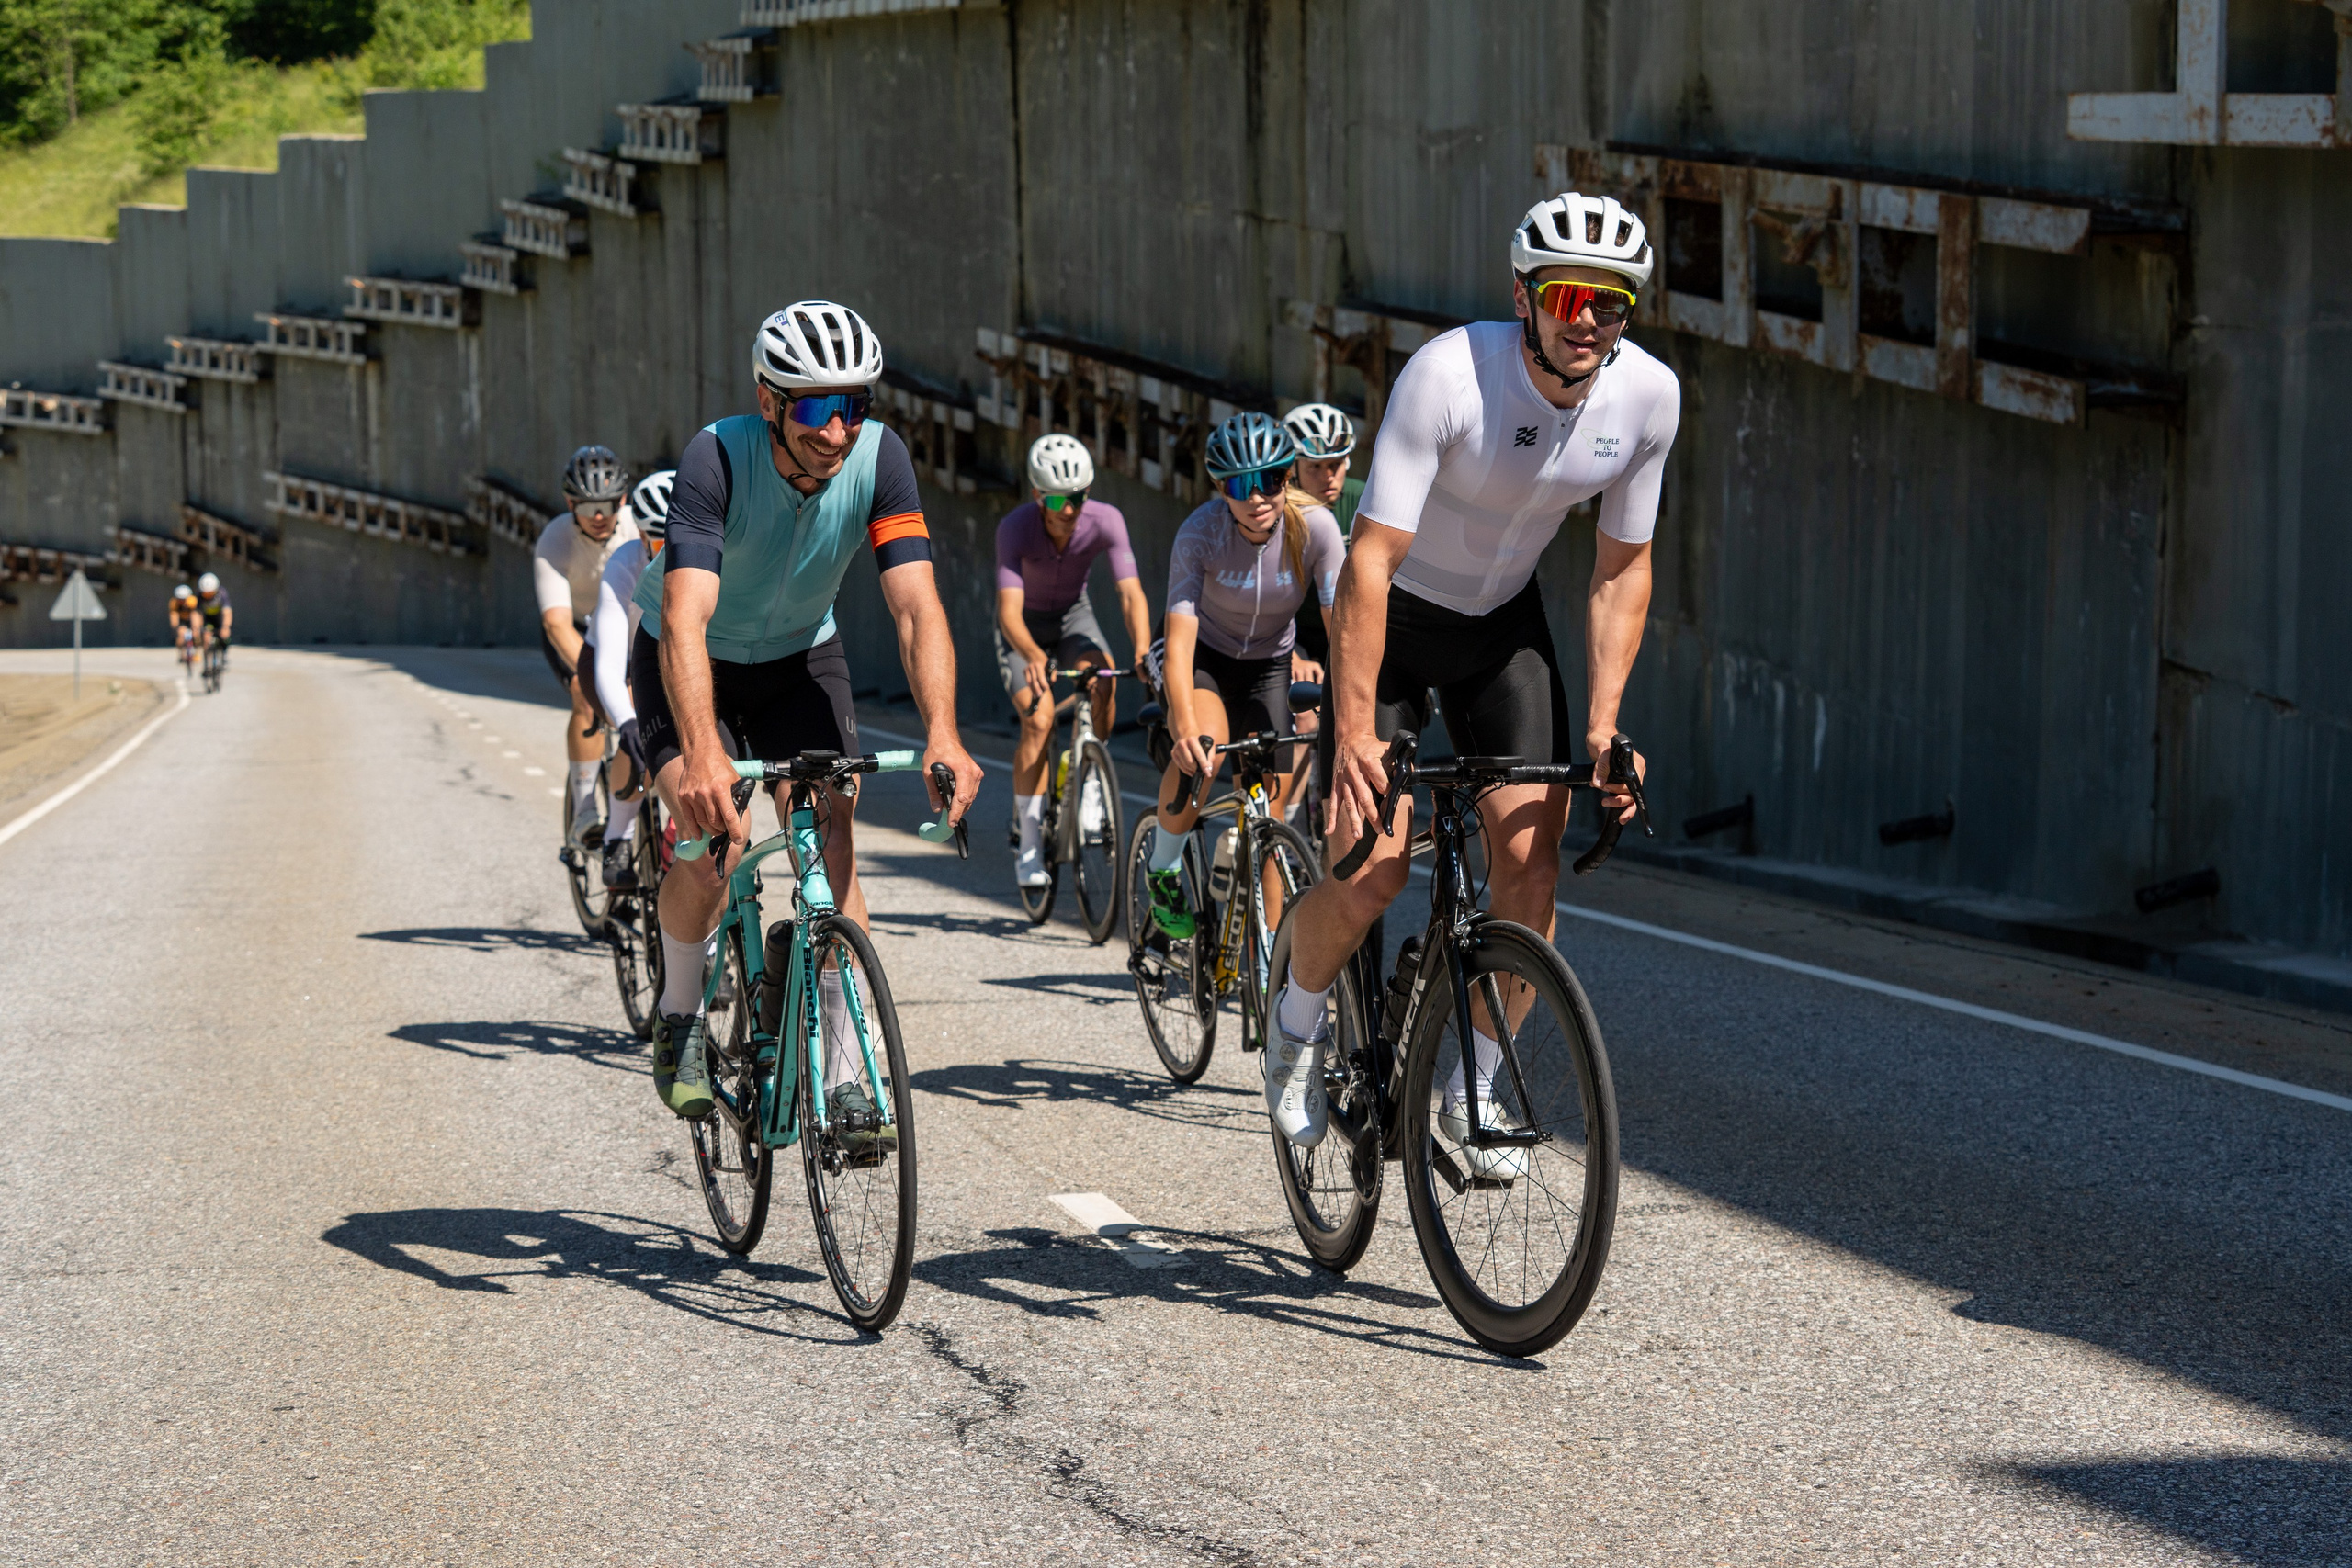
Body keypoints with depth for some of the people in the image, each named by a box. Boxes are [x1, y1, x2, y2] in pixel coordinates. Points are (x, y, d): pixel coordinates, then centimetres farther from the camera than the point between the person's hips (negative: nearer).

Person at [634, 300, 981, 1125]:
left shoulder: (879, 458, -25)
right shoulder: (718, 459, -34)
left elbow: (917, 606, -31)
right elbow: (685, 621, -45)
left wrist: (943, 738, -47)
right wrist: (702, 755, -60)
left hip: (801, 657, 3)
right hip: (694, 663, -3)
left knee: (830, 830, -14)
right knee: (713, 833, -25)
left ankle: (841, 1074, -8)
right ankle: (679, 1018, 0)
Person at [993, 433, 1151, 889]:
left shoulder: (1105, 521, -27)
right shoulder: (1015, 527, -31)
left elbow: (1131, 594, -33)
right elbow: (1009, 609, -39)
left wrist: (1143, 653, -51)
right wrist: (1033, 657, -59)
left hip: (1073, 616, 2)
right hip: (1025, 625, -2)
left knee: (1100, 677, -31)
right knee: (1038, 719, -22)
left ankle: (1091, 793, -12)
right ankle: (1030, 845, -11)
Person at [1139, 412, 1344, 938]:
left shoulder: (1314, 526, -26)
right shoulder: (1200, 534, -29)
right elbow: (1179, 643, -36)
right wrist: (1186, 727, -52)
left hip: (1268, 664, 2)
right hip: (1206, 655, -2)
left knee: (1269, 808, -8)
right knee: (1203, 749, -32)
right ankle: (1162, 870, -7)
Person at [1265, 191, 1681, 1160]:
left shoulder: (1649, 396, -17)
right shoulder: (1450, 373, -31)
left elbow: (1621, 571, -5)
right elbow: (1369, 562, -33)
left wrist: (1603, 727, -13)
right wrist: (1354, 737, -39)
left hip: (1505, 622, 4)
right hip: (1394, 616, -4)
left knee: (1531, 856, -10)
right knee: (1368, 877, -14)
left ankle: (1475, 1088, 9)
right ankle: (1296, 1031, 17)